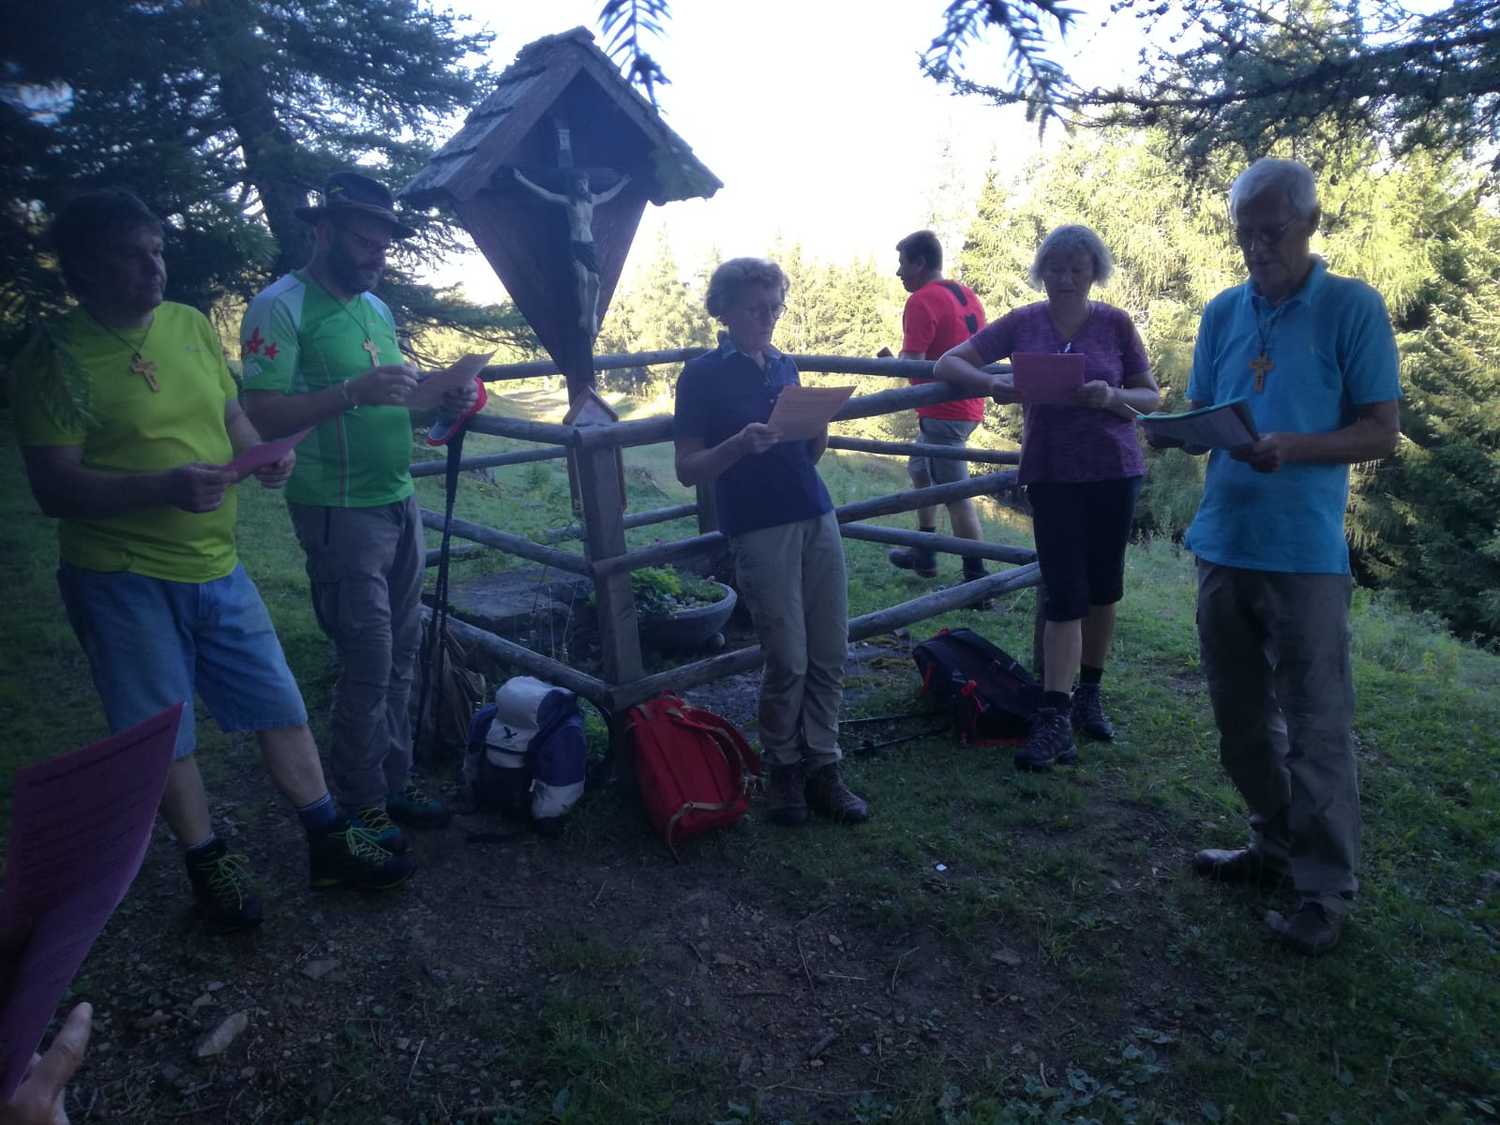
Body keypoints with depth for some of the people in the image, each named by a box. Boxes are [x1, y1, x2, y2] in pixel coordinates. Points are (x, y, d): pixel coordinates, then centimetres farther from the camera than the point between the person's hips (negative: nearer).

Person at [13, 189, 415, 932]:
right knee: (164, 735, 8)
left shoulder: (191, 325, 5)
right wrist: (163, 487, -29)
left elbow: (231, 414, 15)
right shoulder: (57, 359, -11)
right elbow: (53, 488, -15)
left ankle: (329, 844, 24)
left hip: (215, 565, 5)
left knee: (281, 707, 10)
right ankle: (208, 865, 28)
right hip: (123, 580, -5)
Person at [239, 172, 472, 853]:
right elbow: (261, 415, -17)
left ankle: (395, 783, 25)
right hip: (340, 510, -8)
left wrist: (440, 400, 2)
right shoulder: (282, 307, -9)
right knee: (368, 663, -4)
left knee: (401, 654, 12)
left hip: (398, 500, 8)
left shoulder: (376, 308, 16)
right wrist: (353, 391, -28)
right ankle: (360, 805, 13)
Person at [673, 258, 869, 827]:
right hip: (759, 529, -5)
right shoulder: (703, 375, -2)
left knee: (829, 656, 4)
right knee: (788, 662, -3)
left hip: (817, 520, 6)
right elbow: (688, 469, -5)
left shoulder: (786, 366, 14)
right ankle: (784, 770, 18)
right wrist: (740, 445, -21)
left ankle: (822, 769, 17)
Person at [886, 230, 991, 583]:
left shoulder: (922, 301, -14)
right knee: (920, 469, 24)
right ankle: (924, 552, 30)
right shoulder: (967, 295, 13)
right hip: (969, 405, 10)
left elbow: (912, 363, -22)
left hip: (942, 411, -10)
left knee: (956, 495, -5)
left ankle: (976, 578, 0)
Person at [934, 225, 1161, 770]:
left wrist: (1112, 397, -20)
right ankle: (1055, 718, -3)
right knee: (1065, 595, -6)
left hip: (1114, 469, 1)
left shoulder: (1115, 323, -1)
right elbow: (947, 363, -4)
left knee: (1102, 587, 11)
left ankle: (1089, 693, 28)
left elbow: (1151, 396, 2)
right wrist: (991, 383, -24)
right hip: (1051, 473, -1)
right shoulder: (1022, 323, -1)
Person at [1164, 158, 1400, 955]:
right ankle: (1276, 846, 33)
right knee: (1242, 718, 15)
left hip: (1305, 554, -5)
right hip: (1222, 545, 6)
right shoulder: (1223, 313, 10)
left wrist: (1291, 449, -23)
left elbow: (1382, 431, -6)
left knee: (1316, 727, 1)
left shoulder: (1353, 308, -4)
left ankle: (1325, 892, 14)